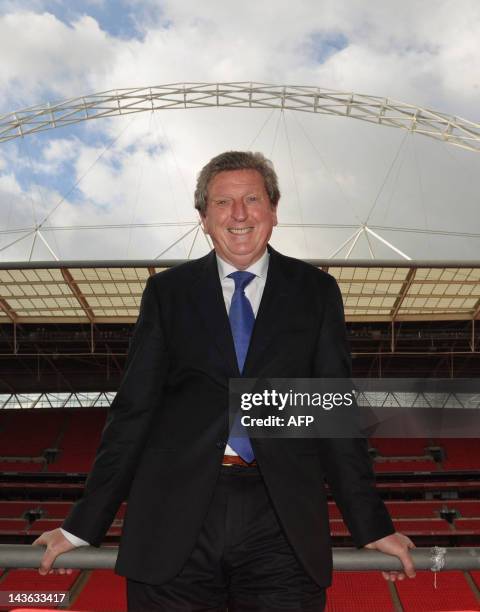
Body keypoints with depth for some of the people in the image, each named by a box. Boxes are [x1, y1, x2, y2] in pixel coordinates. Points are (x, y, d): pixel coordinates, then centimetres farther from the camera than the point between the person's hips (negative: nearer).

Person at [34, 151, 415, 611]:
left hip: (284, 524, 0)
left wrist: (373, 527, 6)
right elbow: (133, 410, 7)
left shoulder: (315, 291, 9)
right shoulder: (167, 291, 8)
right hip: (175, 517, 1)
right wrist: (83, 526, 5)